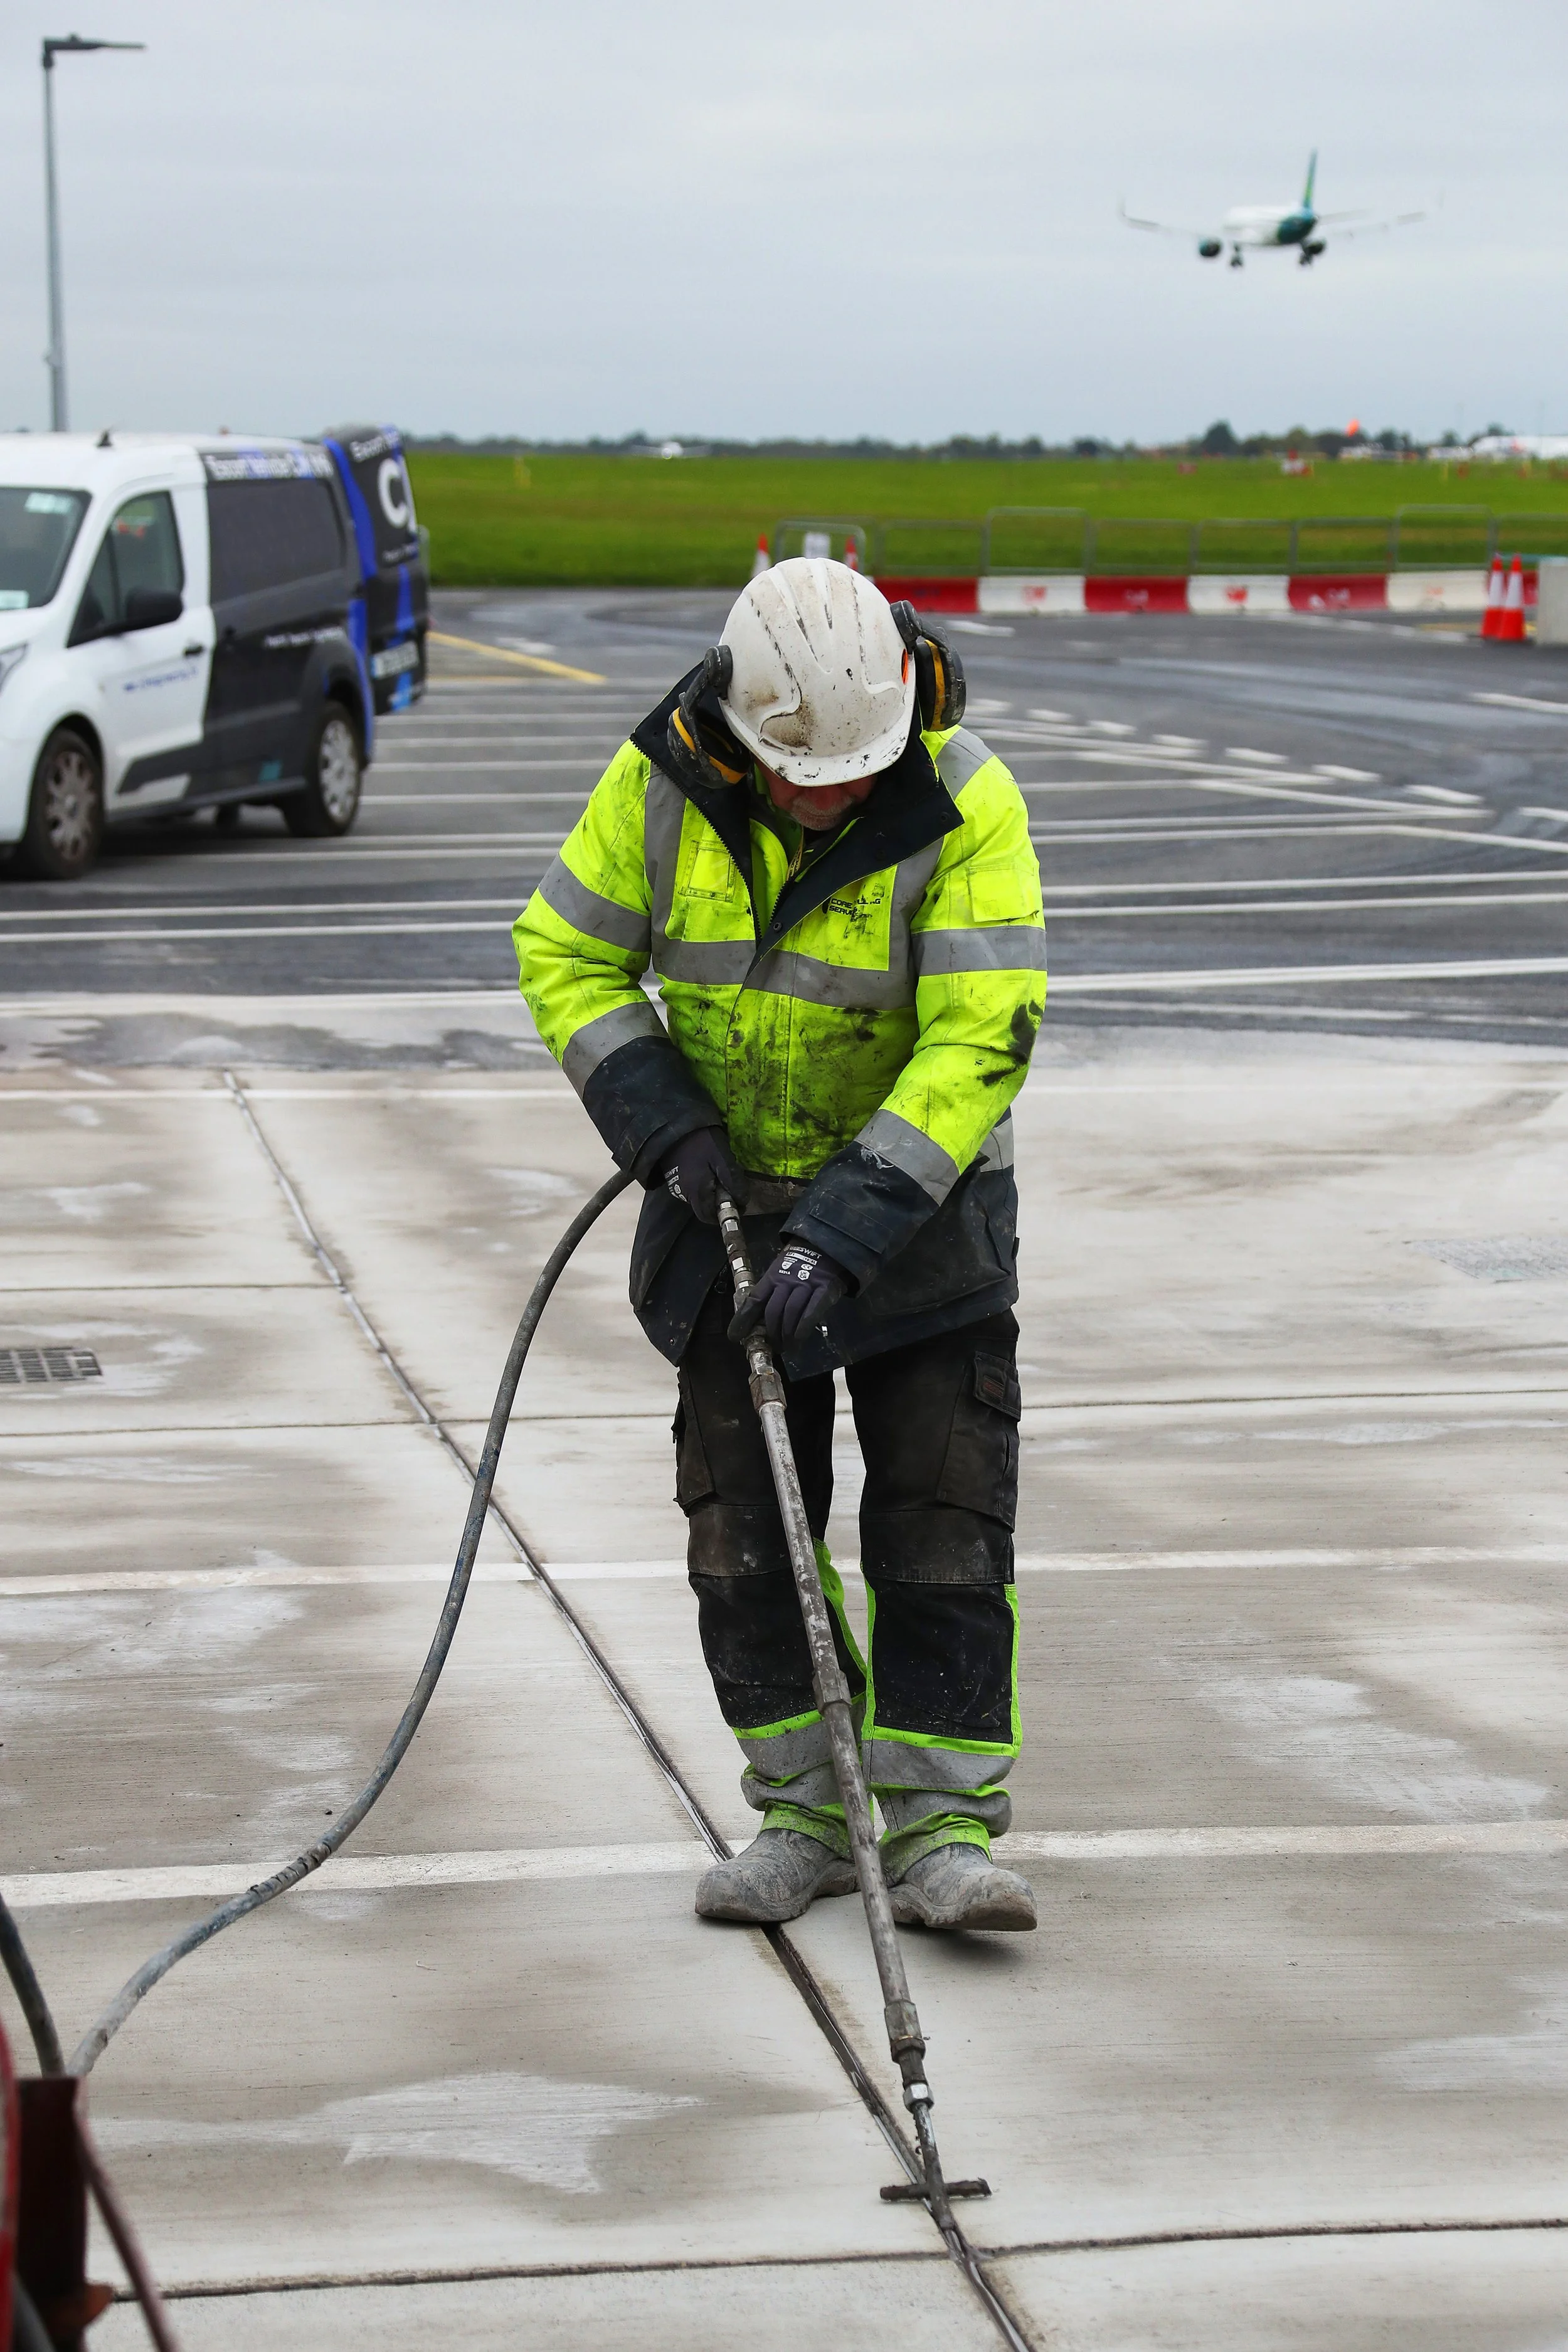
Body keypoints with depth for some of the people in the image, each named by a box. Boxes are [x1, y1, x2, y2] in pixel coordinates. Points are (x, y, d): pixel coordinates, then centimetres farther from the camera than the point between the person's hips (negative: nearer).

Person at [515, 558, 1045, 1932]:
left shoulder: (966, 806, -24)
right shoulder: (664, 781, -15)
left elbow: (979, 1044, -26)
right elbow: (568, 957, -4)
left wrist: (842, 1230, -33)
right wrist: (665, 1127, -17)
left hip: (919, 1197, -3)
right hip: (728, 1193, 3)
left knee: (945, 1515, -5)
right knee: (745, 1522, 5)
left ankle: (941, 1830, 2)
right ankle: (804, 1818, 15)